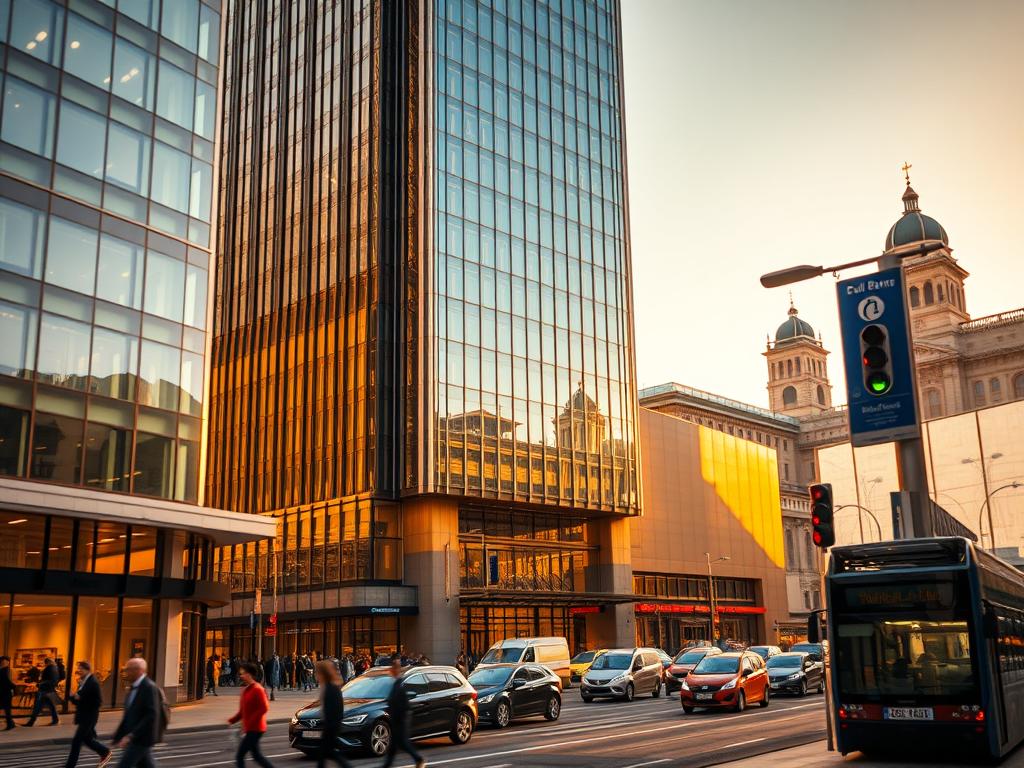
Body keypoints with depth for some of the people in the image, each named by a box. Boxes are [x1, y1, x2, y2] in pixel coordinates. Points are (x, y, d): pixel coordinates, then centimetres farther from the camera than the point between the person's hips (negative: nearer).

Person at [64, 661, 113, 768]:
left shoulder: (93, 683, -17)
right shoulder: (82, 682, 9)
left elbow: (98, 702, -21)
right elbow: (78, 698, 13)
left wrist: (80, 699, -24)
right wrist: (74, 697, -10)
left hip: (89, 717, -9)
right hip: (82, 717, 9)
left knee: (77, 741, -5)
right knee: (87, 739, 17)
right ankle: (105, 752, 32)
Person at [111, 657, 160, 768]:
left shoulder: (149, 687, -17)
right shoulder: (135, 687, 12)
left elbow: (152, 716, -24)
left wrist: (131, 736, -26)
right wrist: (118, 735, 13)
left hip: (141, 739, -9)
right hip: (133, 737, 9)